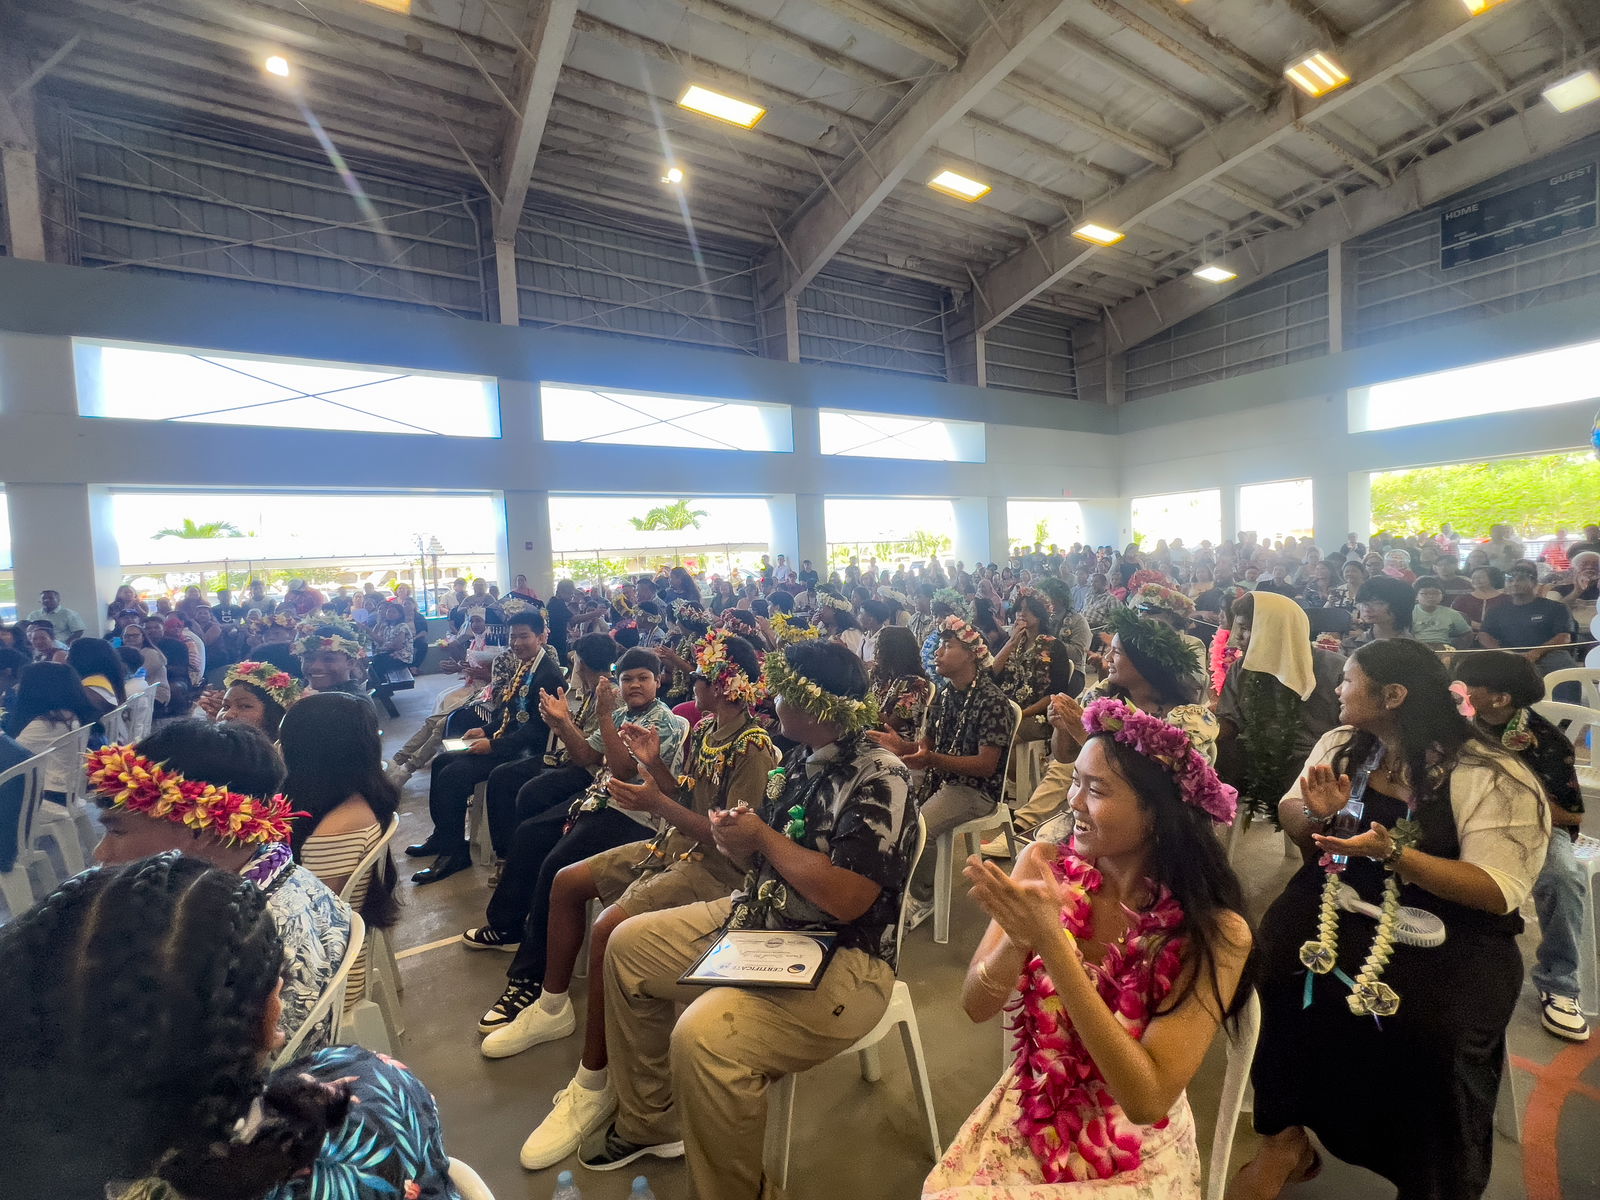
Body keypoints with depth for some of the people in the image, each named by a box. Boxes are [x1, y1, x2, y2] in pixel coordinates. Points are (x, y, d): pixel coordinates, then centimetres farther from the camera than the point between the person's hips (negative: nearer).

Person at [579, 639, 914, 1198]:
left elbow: (848, 899, -29)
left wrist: (764, 837, -18)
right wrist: (738, 842, -11)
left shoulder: (879, 778, -21)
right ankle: (649, 1122, 28)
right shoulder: (800, 759, 3)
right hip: (758, 919, 9)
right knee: (628, 945, 12)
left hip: (842, 961, -9)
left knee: (704, 1037, -31)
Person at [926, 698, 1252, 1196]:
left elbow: (1146, 1100, -23)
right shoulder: (1044, 863, -12)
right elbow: (976, 1006, -10)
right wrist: (1019, 937, -31)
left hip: (1137, 1159, -2)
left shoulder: (1214, 932, -20)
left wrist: (1051, 944, -33)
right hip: (1027, 1120, 3)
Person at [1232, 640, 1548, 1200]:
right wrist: (1318, 813, -14)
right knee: (1270, 967, -22)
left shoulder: (1492, 776, -10)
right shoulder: (1341, 744, 5)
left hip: (1451, 928, -3)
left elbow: (1500, 892, -16)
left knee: (1431, 1028, -28)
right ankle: (1285, 1135, 0)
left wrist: (1393, 852, -29)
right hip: (1340, 899, 3)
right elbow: (1295, 828, 9)